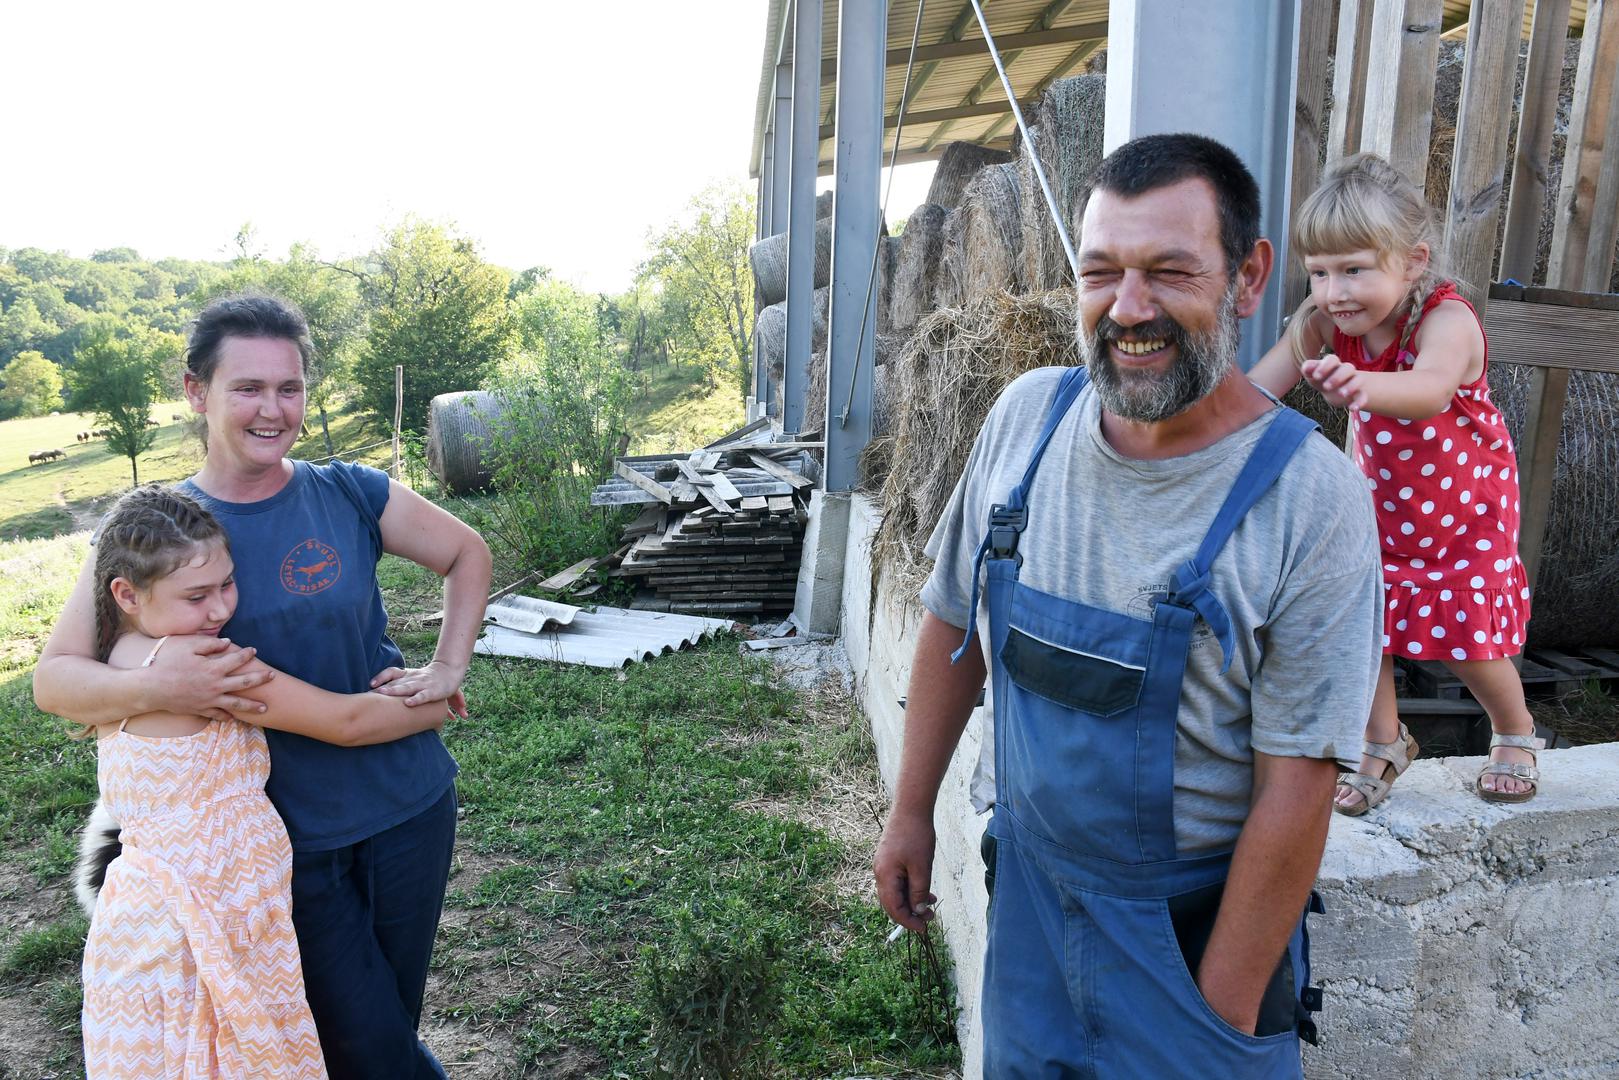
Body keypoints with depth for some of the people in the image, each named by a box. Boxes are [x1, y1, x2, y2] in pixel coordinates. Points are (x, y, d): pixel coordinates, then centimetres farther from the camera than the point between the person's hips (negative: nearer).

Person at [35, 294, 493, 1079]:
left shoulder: (349, 496, -5)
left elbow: (467, 554, 8)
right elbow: (53, 677, -10)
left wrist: (447, 670, -3)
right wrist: (153, 688, -30)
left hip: (406, 807, 1)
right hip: (285, 840, -1)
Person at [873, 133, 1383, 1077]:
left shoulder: (1311, 497, -21)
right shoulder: (1028, 415, -9)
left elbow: (1295, 791, -18)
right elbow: (953, 622, 2)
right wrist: (912, 811, 6)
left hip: (1197, 924, -4)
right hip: (1029, 891, 4)